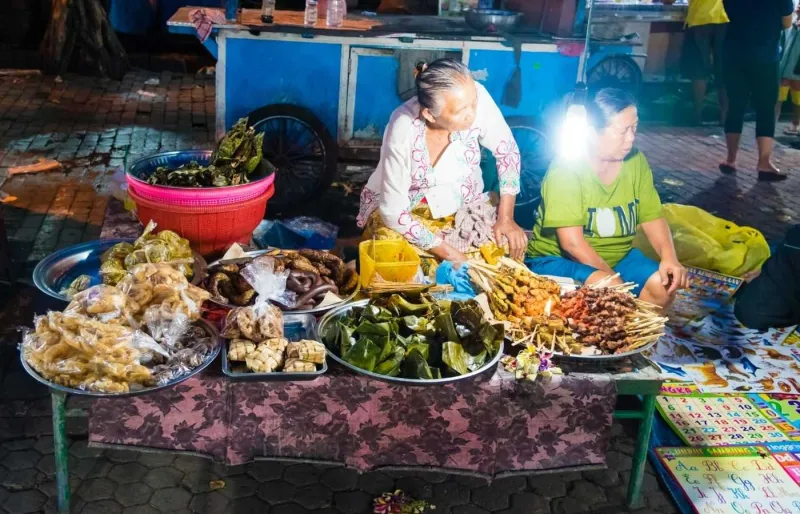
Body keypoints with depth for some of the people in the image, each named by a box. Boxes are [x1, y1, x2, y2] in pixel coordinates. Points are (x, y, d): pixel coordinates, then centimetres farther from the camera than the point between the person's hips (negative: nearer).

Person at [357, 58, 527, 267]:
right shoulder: (403, 133, -33)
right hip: (406, 212, -3)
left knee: (511, 243, -16)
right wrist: (450, 254, -25)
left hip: (463, 206, 4)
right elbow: (393, 211, -24)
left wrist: (506, 217, -15)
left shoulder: (476, 96, -25)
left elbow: (507, 150, -8)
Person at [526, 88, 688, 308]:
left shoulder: (635, 161, -3)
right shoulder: (567, 167, -21)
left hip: (616, 257, 6)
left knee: (663, 287, -15)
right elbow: (572, 242, -26)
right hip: (558, 258, -6)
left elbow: (653, 218, 0)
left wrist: (669, 257, -18)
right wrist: (614, 278, -25)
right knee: (610, 290, -33)